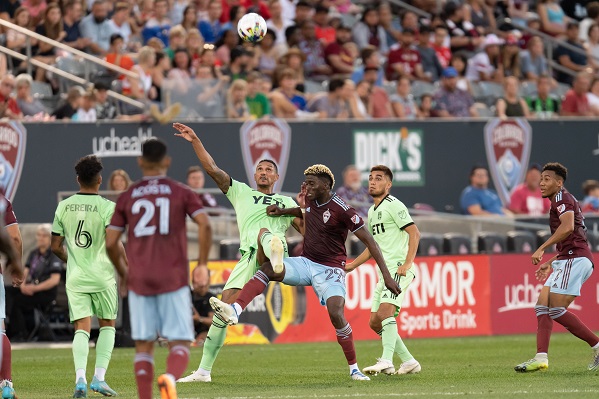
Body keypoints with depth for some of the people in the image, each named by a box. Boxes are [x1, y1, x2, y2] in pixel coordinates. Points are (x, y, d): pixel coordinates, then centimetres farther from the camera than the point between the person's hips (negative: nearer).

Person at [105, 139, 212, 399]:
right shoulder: (181, 193, 5)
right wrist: (202, 265, -3)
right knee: (180, 343, -1)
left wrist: (122, 272, 21)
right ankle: (170, 377, -33)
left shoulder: (127, 197, 8)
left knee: (143, 345, 9)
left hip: (139, 280, 2)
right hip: (173, 279, -2)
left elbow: (110, 242, 5)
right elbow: (205, 225, -10)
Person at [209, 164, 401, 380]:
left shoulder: (342, 210, -18)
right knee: (267, 269, -18)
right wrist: (283, 212, 14)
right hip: (306, 263, 6)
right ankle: (234, 311, -35)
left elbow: (369, 241, -16)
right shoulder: (311, 201, 4)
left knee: (336, 315, -24)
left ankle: (354, 369, -8)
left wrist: (387, 276, -20)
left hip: (330, 270, -6)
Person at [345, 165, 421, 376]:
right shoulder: (372, 212, 21)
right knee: (375, 322, 6)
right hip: (384, 272, 10)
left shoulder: (394, 205, -6)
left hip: (399, 269, -10)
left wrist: (407, 264, -22)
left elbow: (414, 233, -14)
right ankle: (409, 362, 12)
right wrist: (350, 266, 29)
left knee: (385, 311, -26)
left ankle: (387, 361, -33)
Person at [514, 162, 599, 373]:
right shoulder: (561, 202, 26)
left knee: (556, 310, -14)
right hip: (567, 261, 11)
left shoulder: (562, 198, -5)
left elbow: (568, 227, -24)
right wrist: (550, 263, 29)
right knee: (542, 306, 2)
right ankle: (541, 358, -6)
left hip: (575, 259, -11)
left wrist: (542, 249, -23)